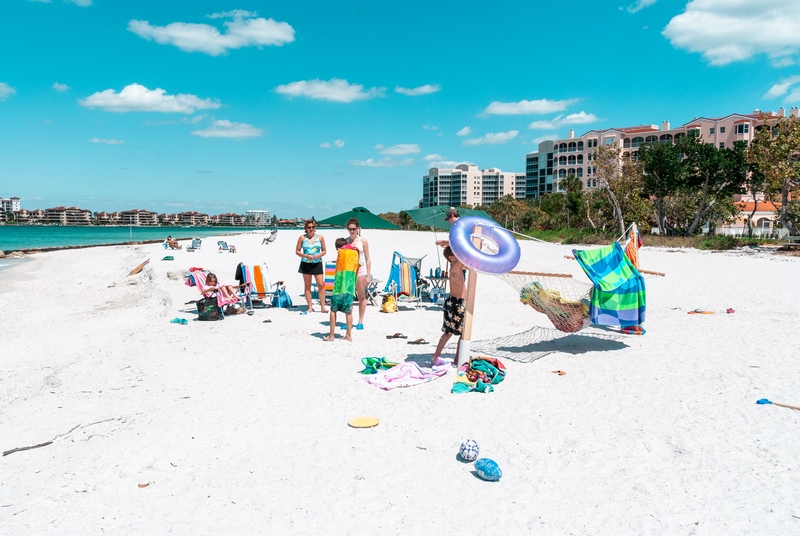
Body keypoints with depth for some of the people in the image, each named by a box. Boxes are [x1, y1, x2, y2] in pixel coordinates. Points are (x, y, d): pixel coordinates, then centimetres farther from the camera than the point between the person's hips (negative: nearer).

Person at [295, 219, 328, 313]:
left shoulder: (320, 238, 4)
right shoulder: (302, 238, 2)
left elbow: (324, 251, 9)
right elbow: (297, 251, 3)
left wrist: (319, 255, -11)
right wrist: (305, 256, -13)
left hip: (317, 263, 0)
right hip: (306, 264, 0)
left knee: (321, 284, -7)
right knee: (307, 286, 4)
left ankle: (322, 306, 0)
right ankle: (310, 307, 12)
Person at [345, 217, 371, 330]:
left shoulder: (363, 241, -2)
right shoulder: (345, 241, 5)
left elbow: (367, 259, -1)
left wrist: (368, 275, -5)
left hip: (360, 271, -2)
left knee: (361, 297, 4)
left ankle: (360, 321, 14)